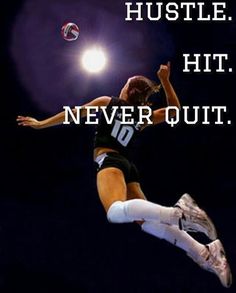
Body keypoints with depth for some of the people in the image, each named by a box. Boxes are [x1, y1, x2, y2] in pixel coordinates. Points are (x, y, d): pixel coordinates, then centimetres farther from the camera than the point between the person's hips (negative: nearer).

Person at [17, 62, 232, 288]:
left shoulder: (107, 102, 12)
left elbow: (74, 114, 15)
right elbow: (175, 110, 36)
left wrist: (41, 124, 24)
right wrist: (165, 81, 31)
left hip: (109, 162, -6)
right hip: (128, 167, 6)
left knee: (116, 211, -33)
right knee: (145, 220, 3)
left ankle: (178, 212, -57)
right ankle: (205, 252, -12)